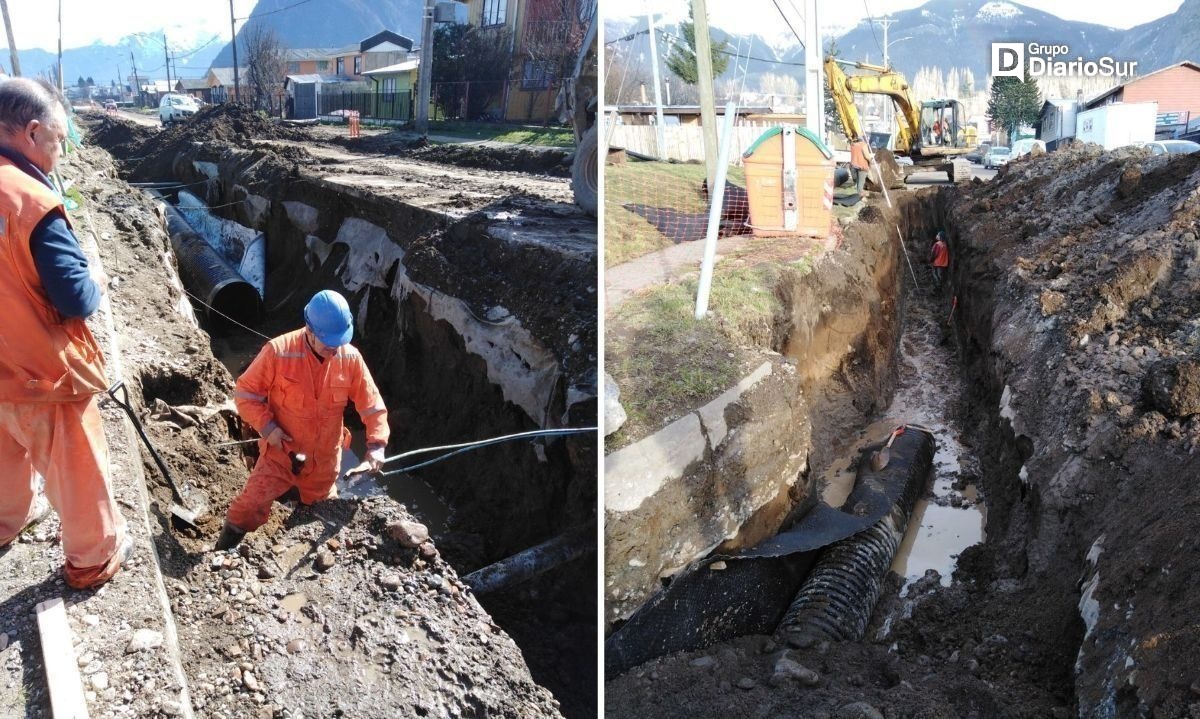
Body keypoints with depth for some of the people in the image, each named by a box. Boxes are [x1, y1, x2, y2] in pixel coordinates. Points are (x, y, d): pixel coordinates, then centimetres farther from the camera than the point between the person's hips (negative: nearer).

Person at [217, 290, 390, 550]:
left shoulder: (350, 358, -12)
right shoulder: (278, 352, -22)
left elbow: (372, 403, -6)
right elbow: (245, 393, -11)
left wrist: (376, 443, -18)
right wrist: (266, 426, -22)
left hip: (324, 460, 3)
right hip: (281, 453, -3)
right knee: (249, 508, -11)